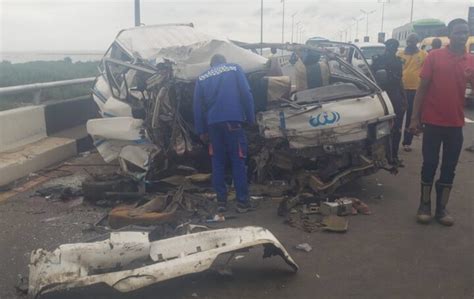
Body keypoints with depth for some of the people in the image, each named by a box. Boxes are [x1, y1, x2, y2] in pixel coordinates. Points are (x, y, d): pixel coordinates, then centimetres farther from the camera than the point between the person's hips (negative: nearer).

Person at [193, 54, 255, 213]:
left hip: (213, 123, 3)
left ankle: (221, 200, 10)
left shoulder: (202, 78, 18)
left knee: (218, 161, 10)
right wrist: (251, 118, 4)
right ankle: (242, 201, 2)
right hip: (232, 120, -3)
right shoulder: (235, 69, 11)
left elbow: (198, 106, 15)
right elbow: (246, 94, 0)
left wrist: (201, 130, 18)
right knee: (238, 161, 1)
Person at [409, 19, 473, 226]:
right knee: (430, 164, 4)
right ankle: (424, 205, 16)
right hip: (432, 121, -3)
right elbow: (422, 88, -3)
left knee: (449, 167, 8)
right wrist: (415, 118, -7)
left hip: (456, 123, 3)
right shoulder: (434, 57, -3)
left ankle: (442, 208, 18)